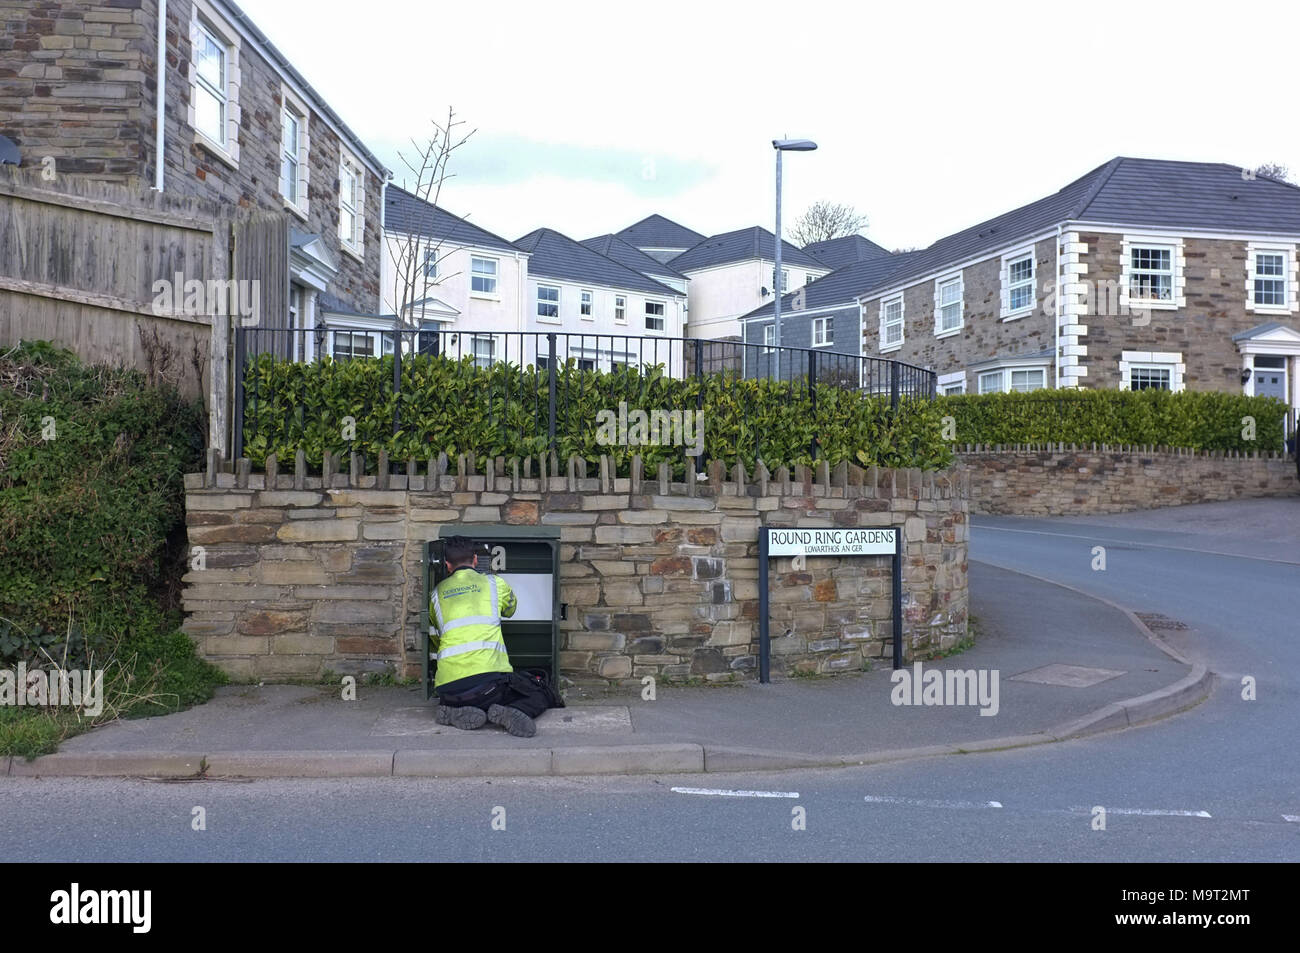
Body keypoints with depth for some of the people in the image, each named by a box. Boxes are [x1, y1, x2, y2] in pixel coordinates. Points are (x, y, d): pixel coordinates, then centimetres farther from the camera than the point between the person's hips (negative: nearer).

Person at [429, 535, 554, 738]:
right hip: (488, 675, -3)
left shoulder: (437, 592, 19)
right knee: (540, 697, 17)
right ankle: (509, 713, -15)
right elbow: (511, 609, 36)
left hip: (448, 685, 3)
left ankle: (454, 714, -1)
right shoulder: (495, 583, 13)